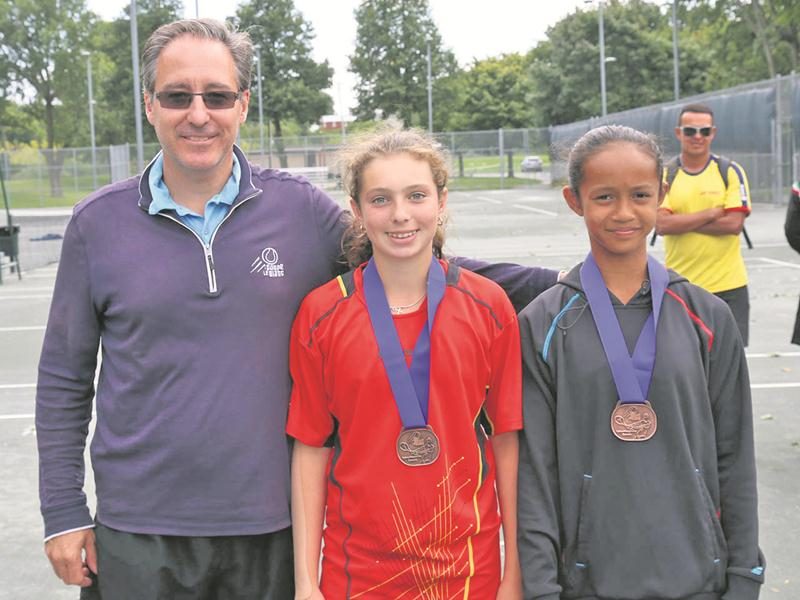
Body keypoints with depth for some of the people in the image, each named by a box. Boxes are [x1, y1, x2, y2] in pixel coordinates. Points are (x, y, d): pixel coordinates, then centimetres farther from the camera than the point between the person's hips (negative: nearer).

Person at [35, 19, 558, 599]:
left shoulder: (299, 208, -2)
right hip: (137, 533, 0)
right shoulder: (99, 222, -1)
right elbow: (65, 378, 5)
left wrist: (550, 283, -3)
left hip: (272, 527, 1)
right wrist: (63, 512, 4)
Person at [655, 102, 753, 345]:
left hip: (727, 285, -1)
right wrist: (713, 212, -14)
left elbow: (734, 223, -12)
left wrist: (683, 222, -14)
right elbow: (661, 224, -13)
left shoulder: (731, 172, 0)